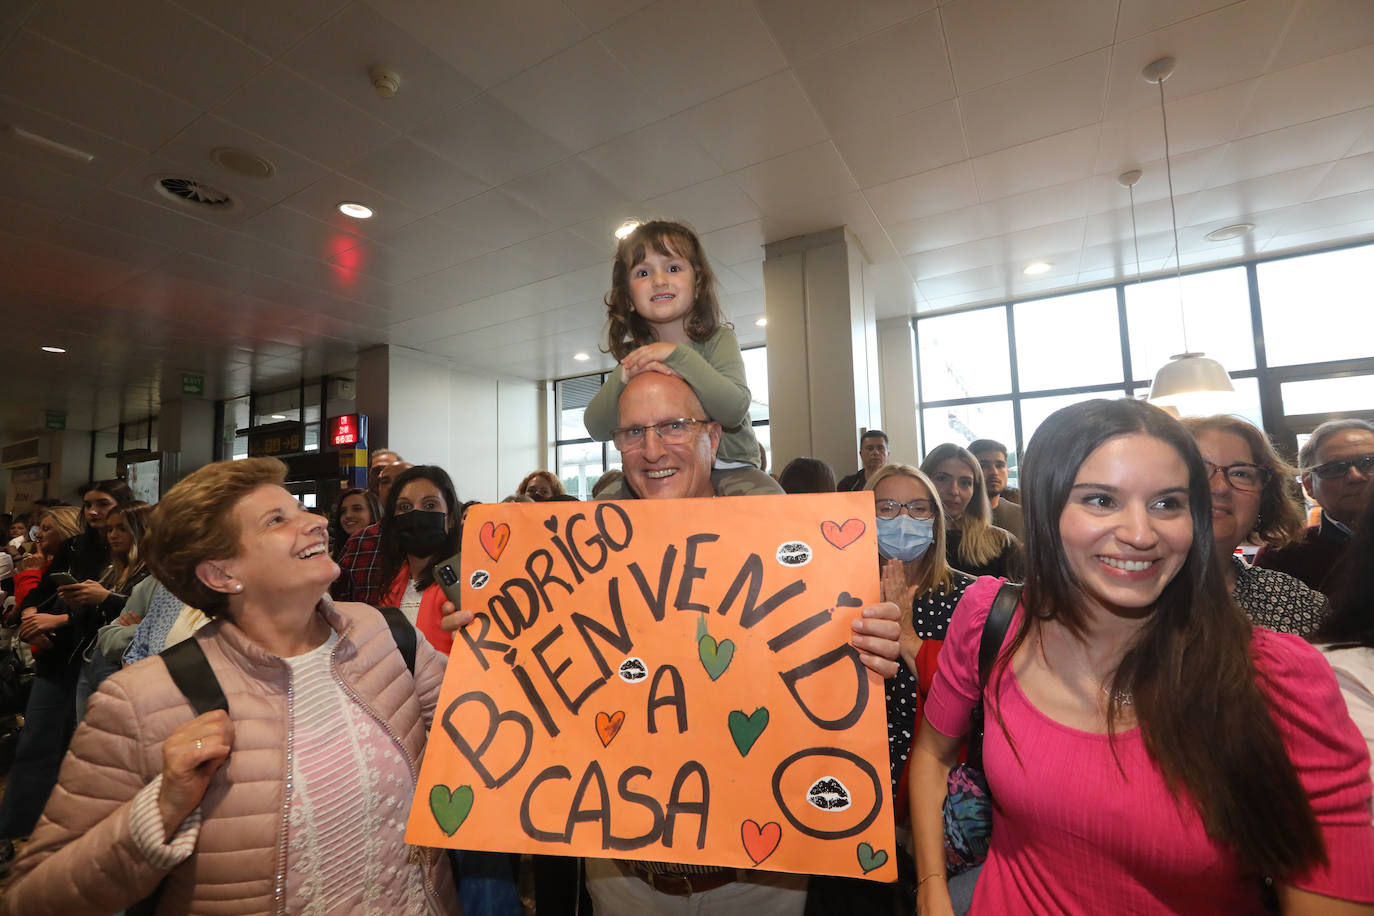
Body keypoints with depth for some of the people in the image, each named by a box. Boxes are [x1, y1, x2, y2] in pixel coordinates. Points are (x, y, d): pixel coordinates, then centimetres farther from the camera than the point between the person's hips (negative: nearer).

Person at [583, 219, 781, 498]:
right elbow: (597, 429, -8)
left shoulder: (718, 339, -7)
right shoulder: (635, 356, 1)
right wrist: (625, 376, -25)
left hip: (728, 467, -3)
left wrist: (679, 355, -29)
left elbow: (734, 410, -24)